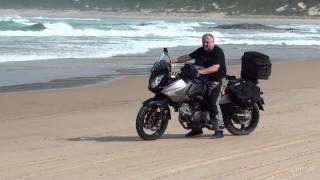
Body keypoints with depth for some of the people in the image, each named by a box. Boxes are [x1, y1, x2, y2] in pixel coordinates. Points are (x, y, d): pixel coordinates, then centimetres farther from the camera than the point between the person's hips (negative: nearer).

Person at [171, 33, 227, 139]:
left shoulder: (218, 52, -12)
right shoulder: (201, 51, 12)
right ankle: (197, 128, 20)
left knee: (213, 103, -19)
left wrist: (201, 71, -34)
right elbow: (188, 57, 11)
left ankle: (219, 130, -17)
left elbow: (215, 68, -24)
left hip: (216, 80, -8)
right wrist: (174, 61, 0)